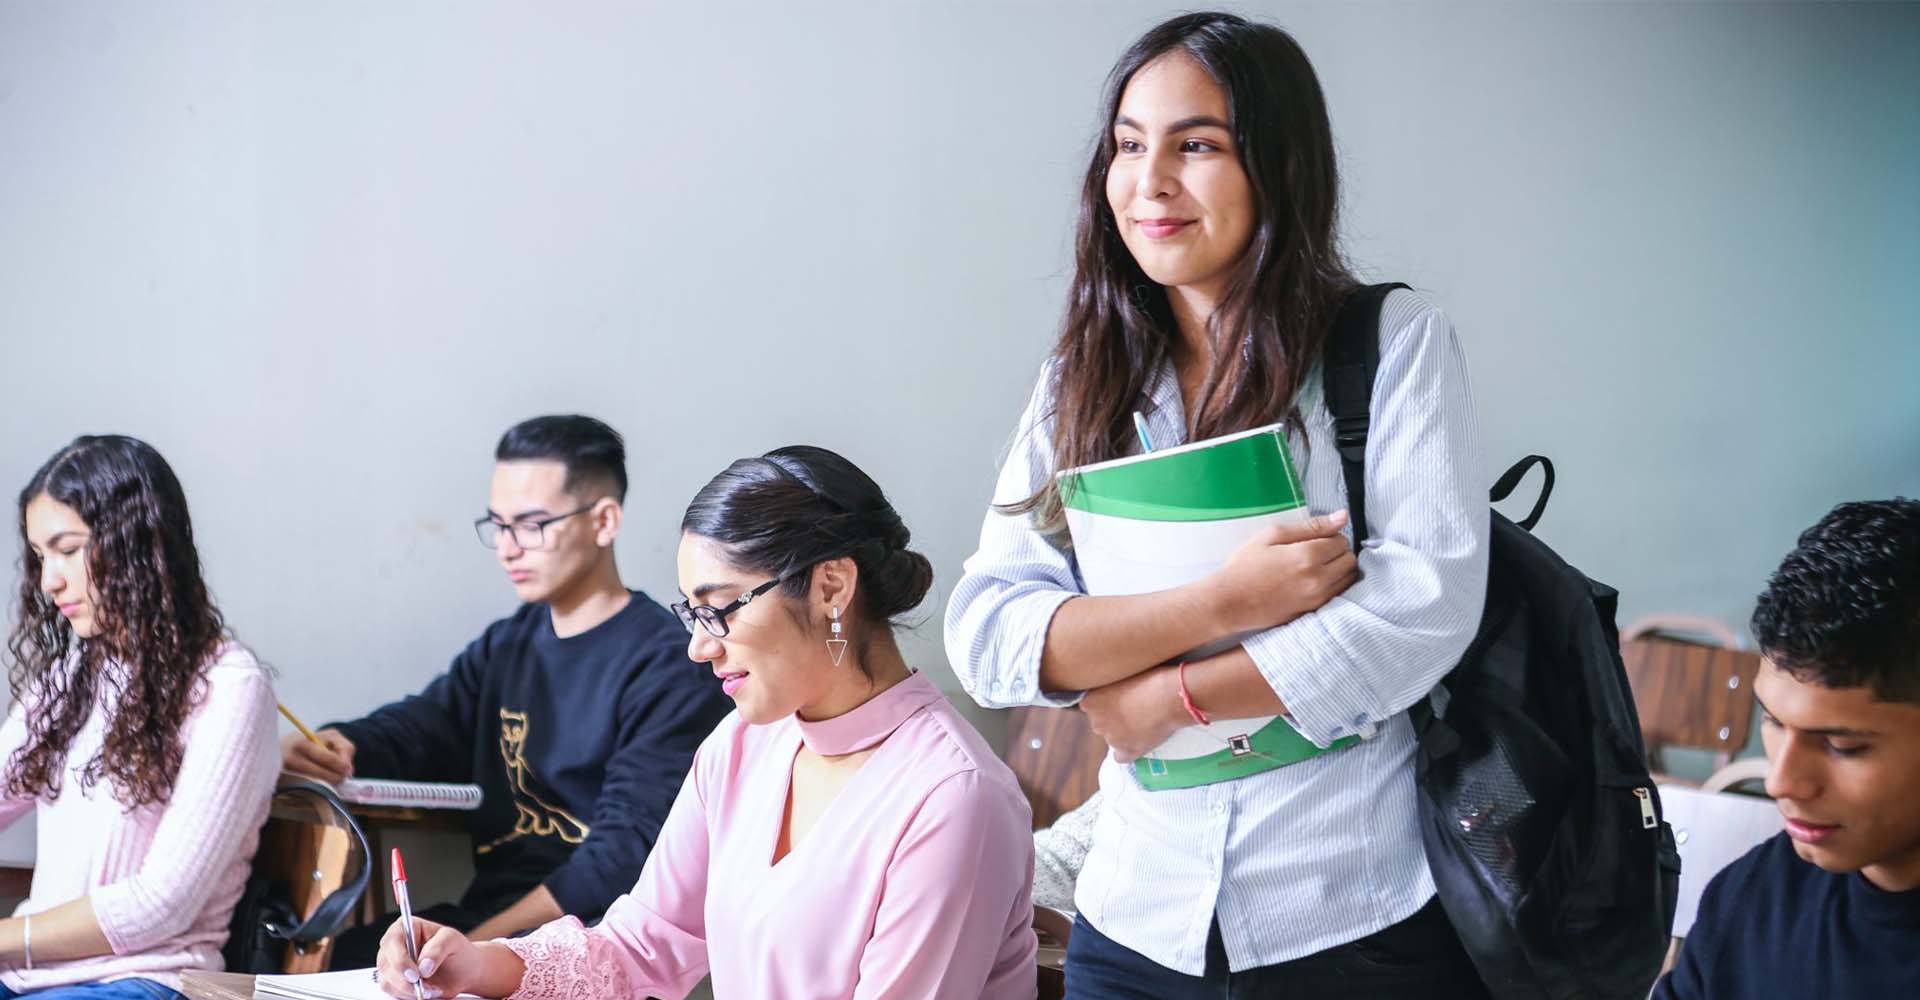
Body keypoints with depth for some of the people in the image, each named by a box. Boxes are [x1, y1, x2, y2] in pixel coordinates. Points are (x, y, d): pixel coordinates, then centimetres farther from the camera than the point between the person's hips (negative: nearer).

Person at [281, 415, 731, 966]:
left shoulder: (666, 668, -10)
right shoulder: (507, 645, 17)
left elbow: (626, 852, -17)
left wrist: (482, 945, -21)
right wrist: (326, 748, -13)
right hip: (484, 911, 7)